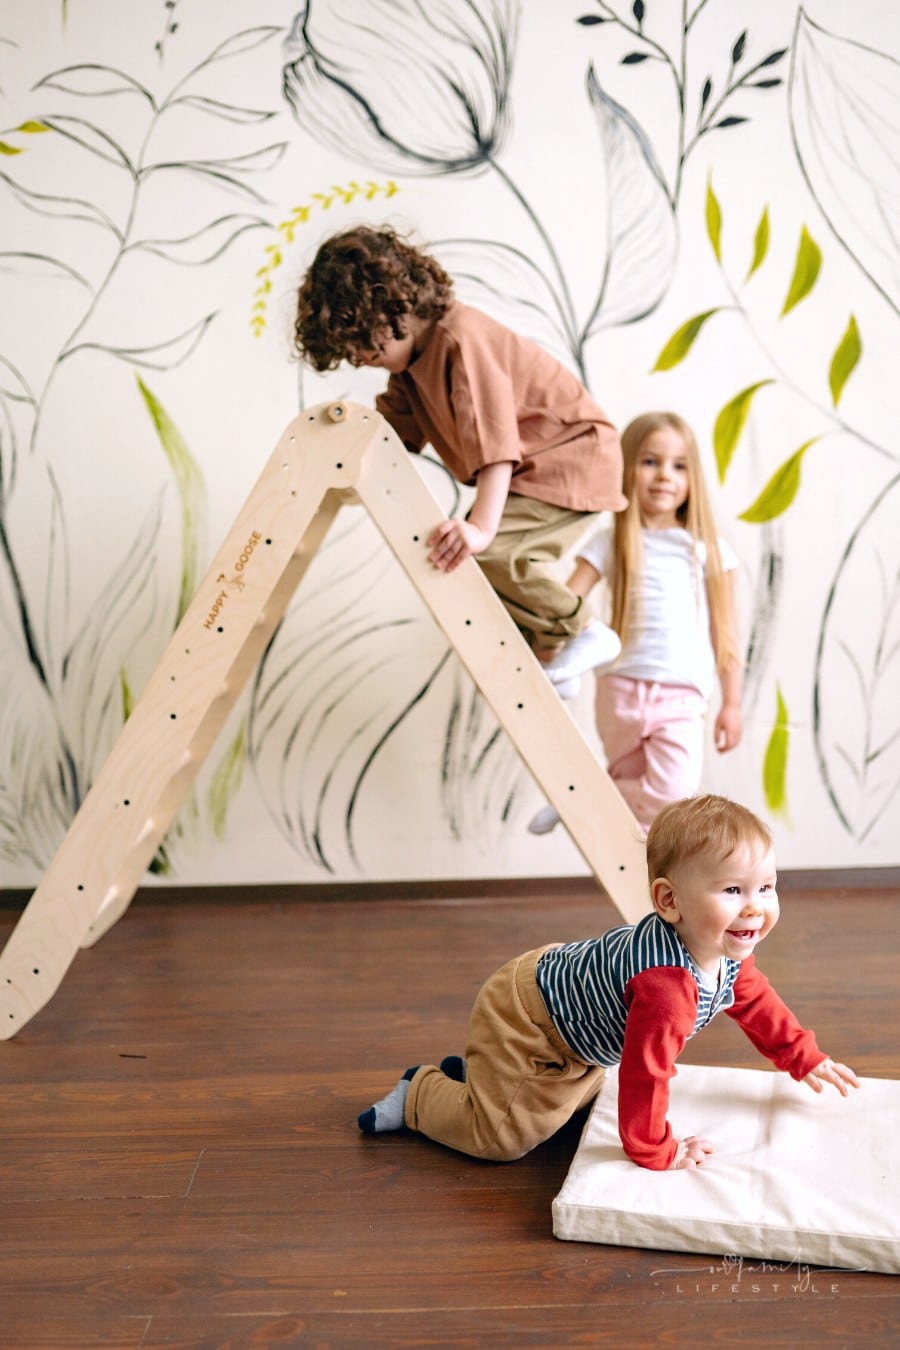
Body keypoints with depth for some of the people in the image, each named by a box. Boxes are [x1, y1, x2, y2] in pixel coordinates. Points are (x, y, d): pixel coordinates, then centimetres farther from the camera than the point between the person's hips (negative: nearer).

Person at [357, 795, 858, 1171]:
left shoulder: (726, 953, -10)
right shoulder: (668, 982, -41)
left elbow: (757, 1003, 11)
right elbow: (645, 1073, -37)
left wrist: (808, 1060, 19)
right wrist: (656, 1152, -24)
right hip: (522, 1018, -10)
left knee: (581, 1094, 32)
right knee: (502, 1137, -7)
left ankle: (474, 1073, 38)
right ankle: (420, 1093, 16)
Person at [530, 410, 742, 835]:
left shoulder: (707, 548, 5)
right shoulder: (610, 544, 4)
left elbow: (723, 631, 8)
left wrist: (731, 702, 7)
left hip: (681, 697, 0)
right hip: (621, 688, 1)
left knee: (672, 794, -15)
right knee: (632, 797, 10)